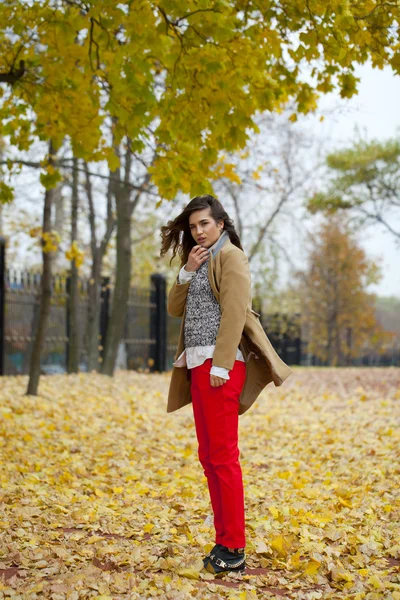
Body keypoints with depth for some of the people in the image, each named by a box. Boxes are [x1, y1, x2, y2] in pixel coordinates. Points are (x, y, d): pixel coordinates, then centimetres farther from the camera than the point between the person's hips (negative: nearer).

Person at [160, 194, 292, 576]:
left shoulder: (230, 257, -4)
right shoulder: (199, 261, 22)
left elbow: (234, 313, -15)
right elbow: (174, 308, 14)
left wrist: (221, 366, -21)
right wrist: (187, 272, 0)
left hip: (219, 364, -9)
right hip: (197, 364, 9)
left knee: (223, 456, -8)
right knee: (208, 457, 9)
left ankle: (234, 549, -2)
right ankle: (224, 539, 17)